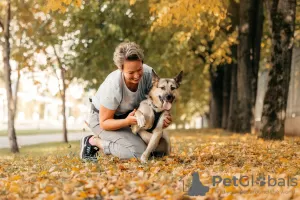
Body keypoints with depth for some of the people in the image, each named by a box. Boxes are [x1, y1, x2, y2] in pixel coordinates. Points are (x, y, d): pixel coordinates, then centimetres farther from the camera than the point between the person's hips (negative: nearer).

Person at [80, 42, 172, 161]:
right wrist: (127, 122, -43)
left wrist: (165, 116, -32)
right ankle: (94, 141, -5)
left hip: (130, 115, 6)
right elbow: (104, 122, -25)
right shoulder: (113, 86, -35)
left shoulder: (148, 73, -24)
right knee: (140, 151, -27)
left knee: (161, 149, -2)